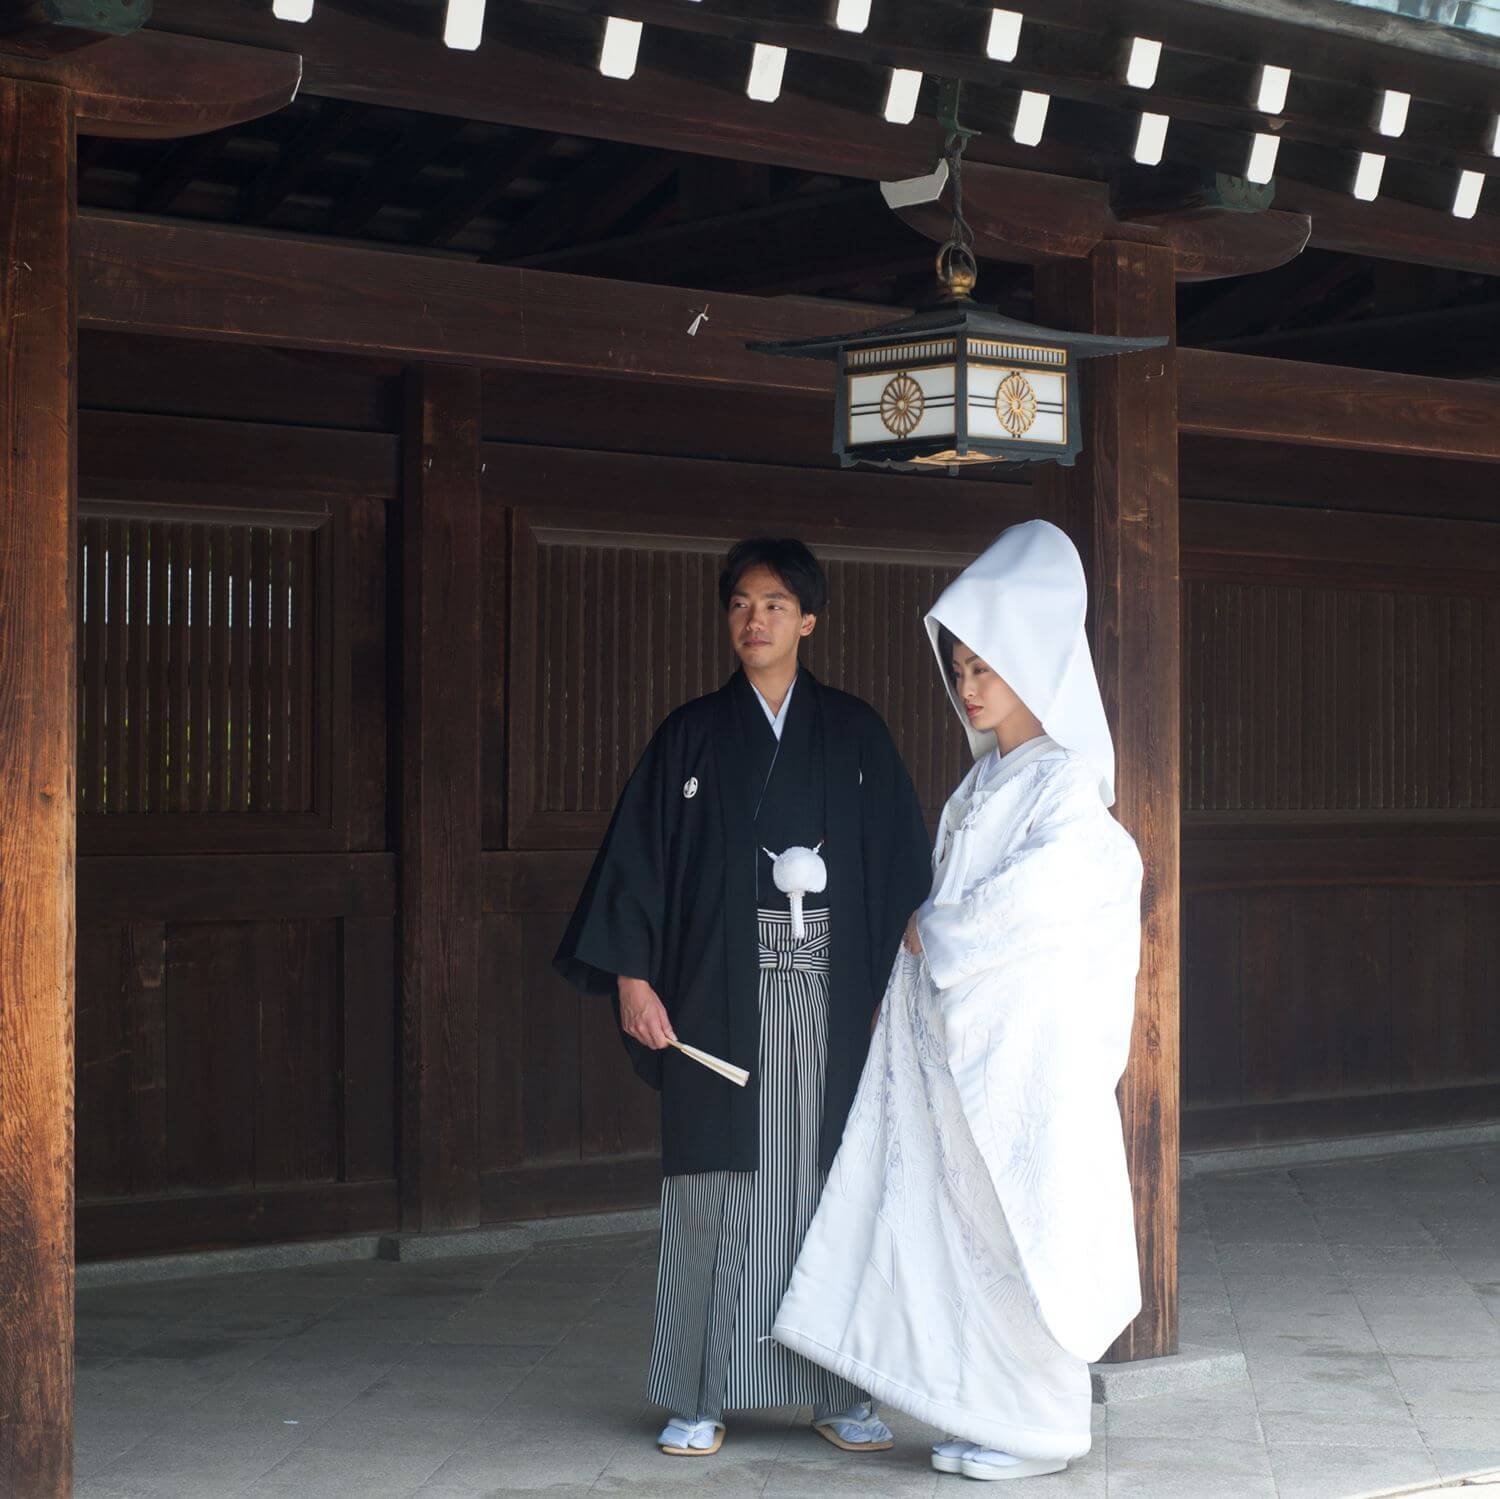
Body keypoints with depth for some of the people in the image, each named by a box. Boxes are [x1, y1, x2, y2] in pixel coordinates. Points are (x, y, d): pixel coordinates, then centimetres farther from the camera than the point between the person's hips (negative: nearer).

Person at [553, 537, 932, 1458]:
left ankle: (842, 1391, 10)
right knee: (718, 1187, 0)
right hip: (722, 994, 0)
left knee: (834, 1182, 1)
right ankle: (704, 1398, 7)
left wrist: (898, 985, -3)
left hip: (832, 995, 1)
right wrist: (631, 975, -8)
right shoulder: (692, 736, 7)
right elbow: (640, 854, 2)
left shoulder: (856, 733, 8)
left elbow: (901, 861, 6)